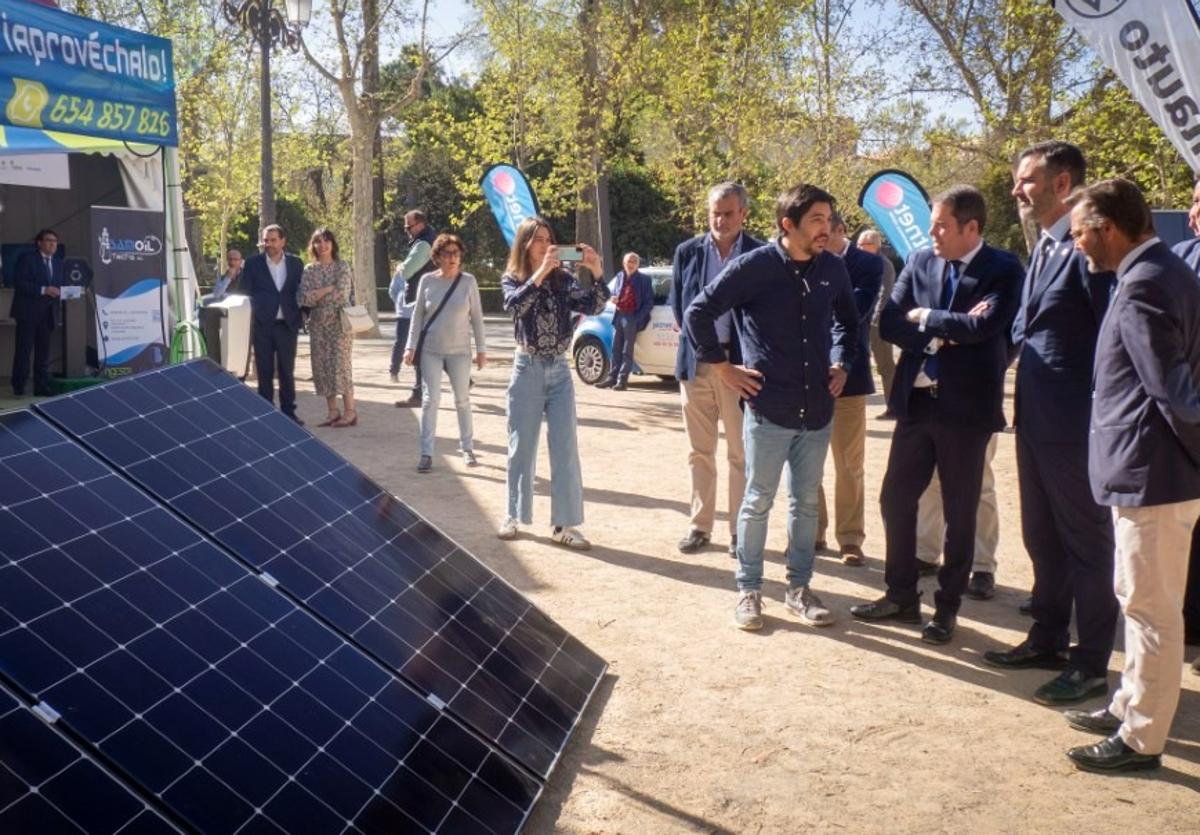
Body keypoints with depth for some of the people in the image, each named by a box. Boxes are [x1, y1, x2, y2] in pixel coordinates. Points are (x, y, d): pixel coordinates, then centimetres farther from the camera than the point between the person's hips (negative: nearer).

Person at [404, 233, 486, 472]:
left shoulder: (468, 281, -4)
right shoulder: (427, 280, -2)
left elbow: (477, 317, 0)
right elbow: (417, 315, 3)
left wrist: (481, 348, -1)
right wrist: (411, 346, -2)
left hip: (459, 351, 0)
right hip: (430, 350, 0)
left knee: (462, 400, 9)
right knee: (431, 399, -4)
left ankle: (467, 448, 22)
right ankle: (426, 453, 0)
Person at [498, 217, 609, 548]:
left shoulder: (563, 279, 3)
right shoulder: (512, 280, -1)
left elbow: (593, 306, -11)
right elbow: (516, 305, -23)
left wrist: (597, 273, -26)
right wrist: (540, 272, -33)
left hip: (559, 371, 2)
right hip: (528, 370, -2)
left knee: (565, 449, -1)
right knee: (522, 448, 7)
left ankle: (563, 523, 3)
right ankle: (515, 515, 21)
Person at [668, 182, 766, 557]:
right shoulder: (687, 252, 4)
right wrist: (691, 339, 9)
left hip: (739, 362, -3)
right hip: (695, 361, 3)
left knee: (741, 455, 3)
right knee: (700, 452, 10)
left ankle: (740, 531, 11)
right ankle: (700, 526, 19)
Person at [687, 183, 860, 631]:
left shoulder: (833, 268, 3)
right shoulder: (753, 266, -12)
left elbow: (848, 320, 21)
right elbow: (698, 312, -7)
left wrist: (841, 363, 10)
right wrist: (721, 367, -6)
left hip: (817, 409, 4)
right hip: (769, 408, -4)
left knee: (806, 503, 13)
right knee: (758, 501, 6)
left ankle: (799, 588, 27)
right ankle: (749, 590, 19)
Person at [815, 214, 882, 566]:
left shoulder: (868, 264, -4)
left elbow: (855, 310, -18)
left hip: (846, 376, -3)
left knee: (849, 464, 4)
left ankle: (850, 538, 15)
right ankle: (813, 531, 23)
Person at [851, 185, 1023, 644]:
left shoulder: (1003, 269, -8)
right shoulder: (920, 262, 4)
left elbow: (984, 325, -23)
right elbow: (889, 324, -3)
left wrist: (924, 318, -11)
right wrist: (948, 328, -15)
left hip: (965, 405, -4)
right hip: (916, 400, 5)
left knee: (959, 512, 7)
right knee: (896, 498, 10)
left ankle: (947, 607, 22)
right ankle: (901, 595, 26)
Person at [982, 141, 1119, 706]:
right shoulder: (1044, 247, 13)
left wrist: (1101, 417, -18)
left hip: (1074, 425, -9)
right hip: (1036, 419, 9)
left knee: (1086, 542, 4)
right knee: (1042, 537, 19)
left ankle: (1091, 664, 16)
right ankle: (1048, 639, 34)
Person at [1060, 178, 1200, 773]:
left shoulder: (1142, 287, -20)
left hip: (1152, 472, -10)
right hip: (1152, 468, 10)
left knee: (1150, 607, 0)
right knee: (1145, 602, 20)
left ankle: (1141, 739, 12)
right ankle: (1132, 706, 34)